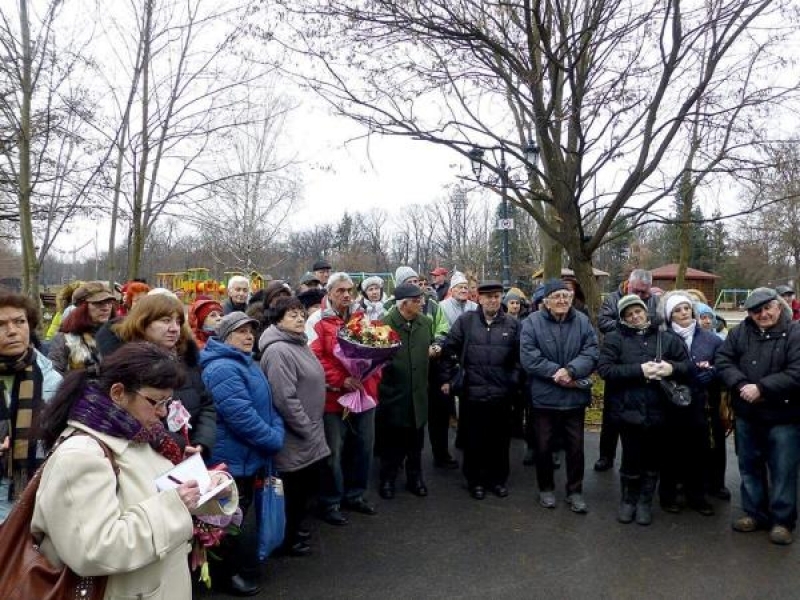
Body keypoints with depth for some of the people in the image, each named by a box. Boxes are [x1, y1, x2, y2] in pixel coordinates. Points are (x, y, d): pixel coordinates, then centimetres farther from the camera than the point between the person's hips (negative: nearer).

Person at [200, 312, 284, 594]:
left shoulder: (248, 363, 11)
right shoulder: (222, 368, -23)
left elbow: (267, 404, 14)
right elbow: (241, 416, -29)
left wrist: (277, 431, -4)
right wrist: (273, 441, -19)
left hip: (248, 456, 10)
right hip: (233, 459, -10)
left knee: (239, 515, 23)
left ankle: (239, 568, 39)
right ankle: (233, 572, 25)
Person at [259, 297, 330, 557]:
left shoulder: (300, 344, 9)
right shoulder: (278, 351, -22)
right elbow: (285, 399, -27)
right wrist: (309, 431, -19)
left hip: (309, 436, 10)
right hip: (294, 440, -10)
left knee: (305, 487, 23)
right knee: (292, 491, 8)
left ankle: (295, 528, 42)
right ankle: (288, 540, 28)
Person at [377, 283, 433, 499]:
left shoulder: (425, 322, 3)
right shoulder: (385, 324, -15)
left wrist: (433, 350, 6)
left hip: (418, 392, 5)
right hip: (393, 392, -4)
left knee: (416, 440, 17)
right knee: (391, 440, 10)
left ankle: (414, 478, 33)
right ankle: (387, 479, 27)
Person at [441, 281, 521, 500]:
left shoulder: (512, 324, 3)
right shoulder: (465, 321, -1)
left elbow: (519, 356, 5)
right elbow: (449, 349, 1)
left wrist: (514, 381, -2)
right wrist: (449, 377, 0)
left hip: (501, 393, 1)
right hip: (472, 392, -1)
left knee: (500, 440, 12)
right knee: (473, 439, 9)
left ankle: (498, 479, 30)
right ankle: (475, 480, 25)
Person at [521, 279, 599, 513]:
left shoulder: (582, 321, -1)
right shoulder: (532, 322, -10)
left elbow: (591, 353, -8)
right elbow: (529, 358, -16)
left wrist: (570, 371, -24)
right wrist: (557, 373, -20)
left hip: (575, 397, 2)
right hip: (544, 397, -2)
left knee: (575, 446, 13)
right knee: (543, 446, 12)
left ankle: (575, 491, 30)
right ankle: (546, 488, 31)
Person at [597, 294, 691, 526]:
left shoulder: (666, 338, 7)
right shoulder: (615, 338, -1)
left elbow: (687, 365, 8)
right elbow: (605, 369, -12)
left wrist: (672, 368, -14)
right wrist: (639, 370, -20)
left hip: (658, 411, 3)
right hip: (629, 410, -2)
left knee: (652, 461, 13)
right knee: (631, 459, 6)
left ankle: (645, 502, 32)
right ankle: (628, 500, 30)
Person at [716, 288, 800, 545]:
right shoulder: (740, 332, 1)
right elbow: (723, 360, -2)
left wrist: (761, 388, -22)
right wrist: (741, 385, -18)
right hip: (747, 415, 4)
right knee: (749, 466, 16)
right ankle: (754, 513, 32)